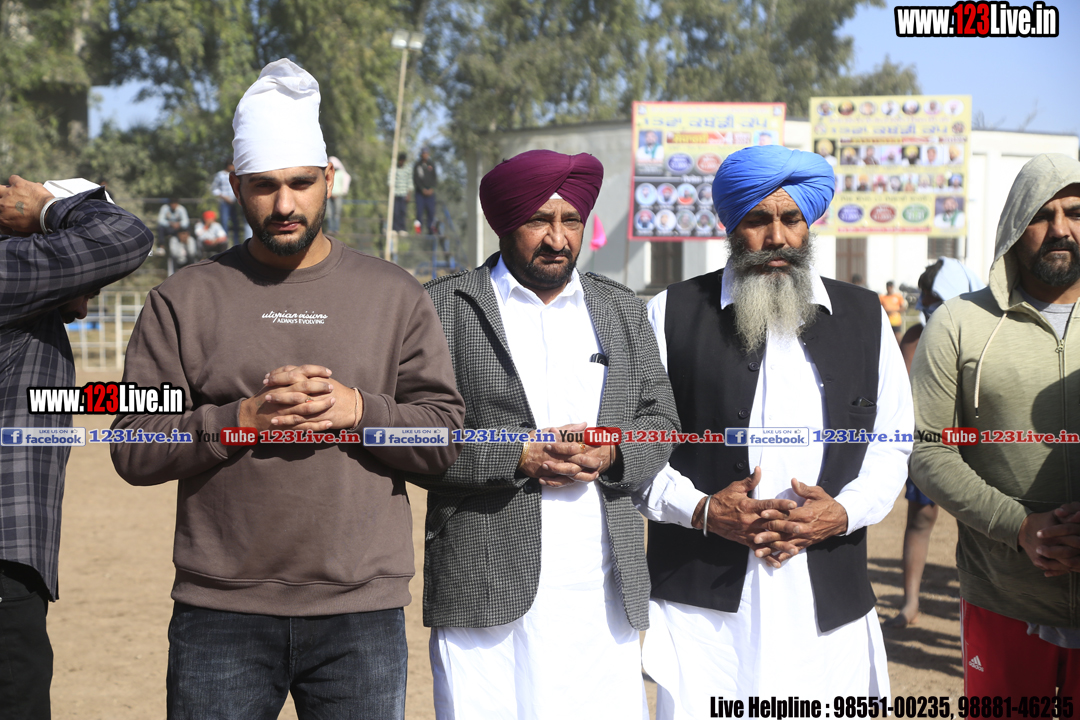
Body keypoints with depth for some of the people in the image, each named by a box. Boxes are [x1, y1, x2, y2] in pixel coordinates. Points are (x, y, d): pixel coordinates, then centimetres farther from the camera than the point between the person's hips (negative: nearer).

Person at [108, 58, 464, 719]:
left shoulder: (395, 295, 7)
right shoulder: (184, 300, 5)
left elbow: (446, 439, 3)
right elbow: (134, 448, -1)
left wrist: (358, 411, -13)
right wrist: (241, 418, -15)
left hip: (362, 615, 1)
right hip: (221, 615, 0)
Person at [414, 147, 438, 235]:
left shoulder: (432, 165, 9)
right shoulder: (417, 165, 2)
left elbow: (434, 178, 9)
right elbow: (415, 179, -2)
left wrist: (431, 189, -5)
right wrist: (423, 189, -10)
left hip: (430, 191, 2)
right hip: (420, 192, -2)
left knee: (431, 211, -2)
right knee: (419, 210, -8)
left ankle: (430, 230, 2)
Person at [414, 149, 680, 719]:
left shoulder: (621, 309, 16)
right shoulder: (446, 307, 3)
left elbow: (660, 422, 16)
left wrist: (612, 454, -6)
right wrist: (517, 458, -13)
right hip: (484, 592, -3)